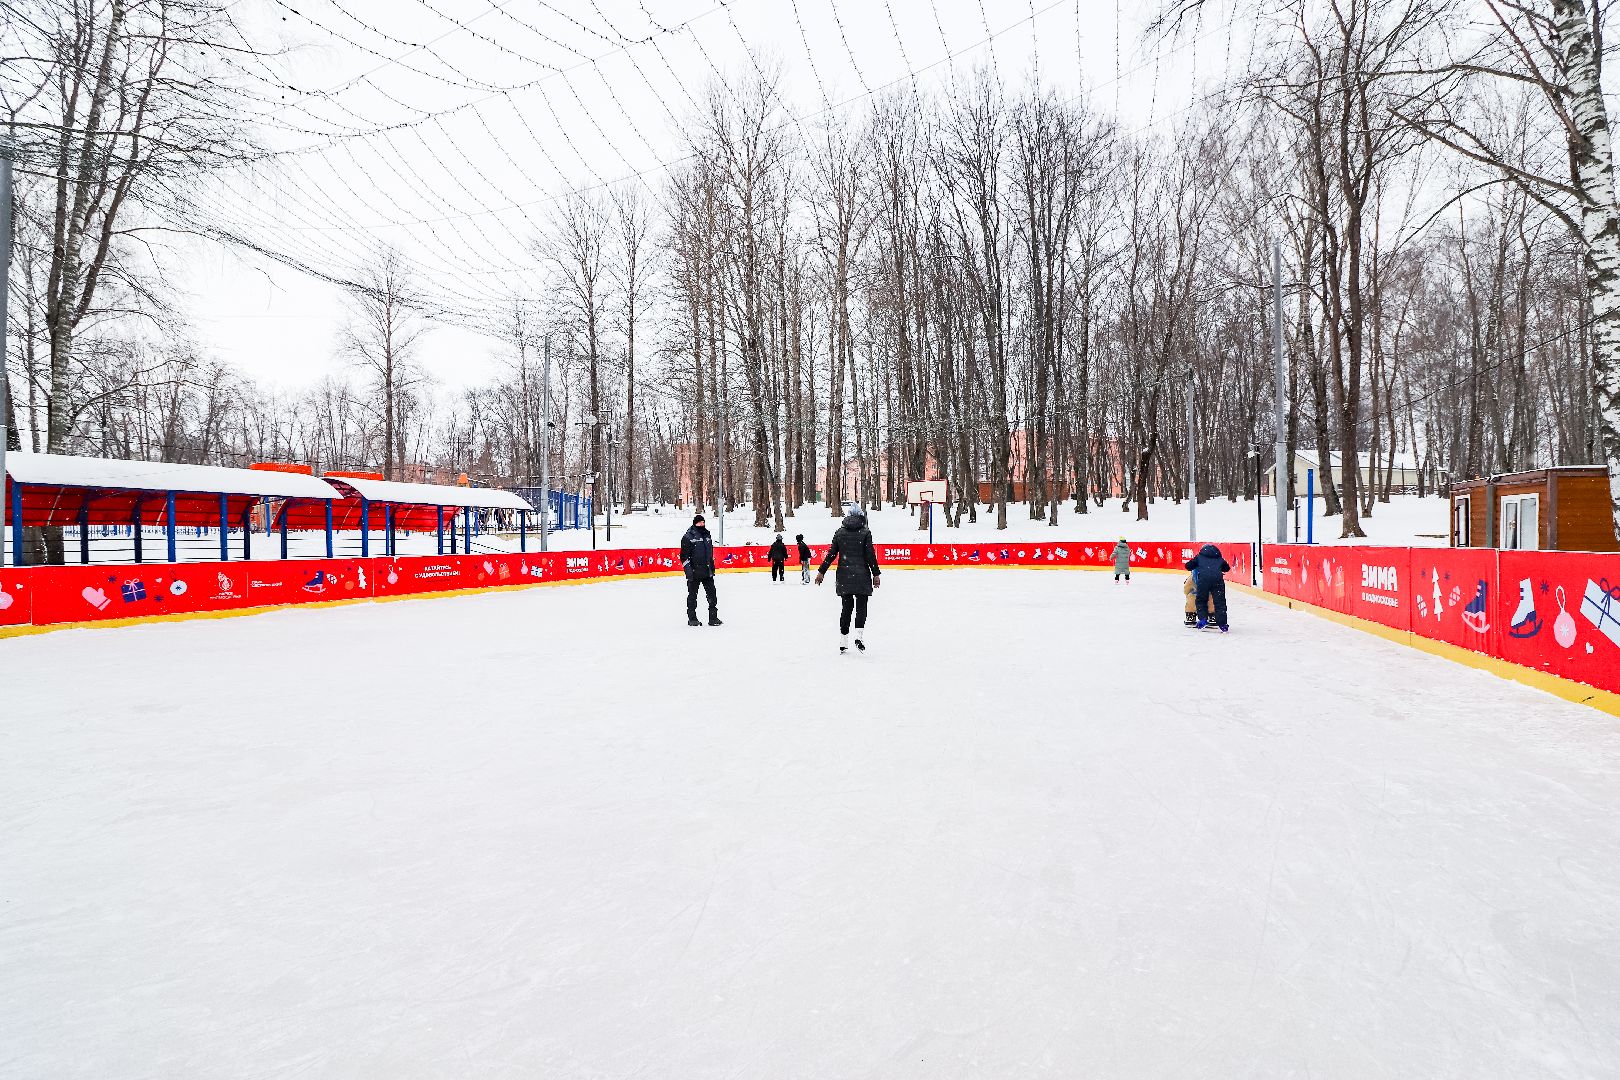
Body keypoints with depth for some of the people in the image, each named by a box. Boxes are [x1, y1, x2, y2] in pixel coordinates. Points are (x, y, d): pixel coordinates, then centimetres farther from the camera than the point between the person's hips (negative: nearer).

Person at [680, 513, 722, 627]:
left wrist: (712, 567, 19)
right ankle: (692, 618, 14)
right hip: (694, 572, -6)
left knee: (712, 594, 5)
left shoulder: (707, 535, 13)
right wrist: (688, 570, -15)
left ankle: (713, 617, 12)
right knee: (692, 595, 5)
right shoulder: (688, 537, -8)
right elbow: (684, 556, -10)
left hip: (707, 571, 6)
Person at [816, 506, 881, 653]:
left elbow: (831, 553, 4)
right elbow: (870, 555, -7)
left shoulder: (840, 532, 5)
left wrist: (822, 572, 9)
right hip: (862, 575, -3)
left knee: (846, 606, 11)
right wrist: (876, 574, -2)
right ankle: (859, 635, -15)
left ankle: (843, 642, 12)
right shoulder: (865, 532, -4)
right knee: (861, 605, 4)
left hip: (844, 575, 3)